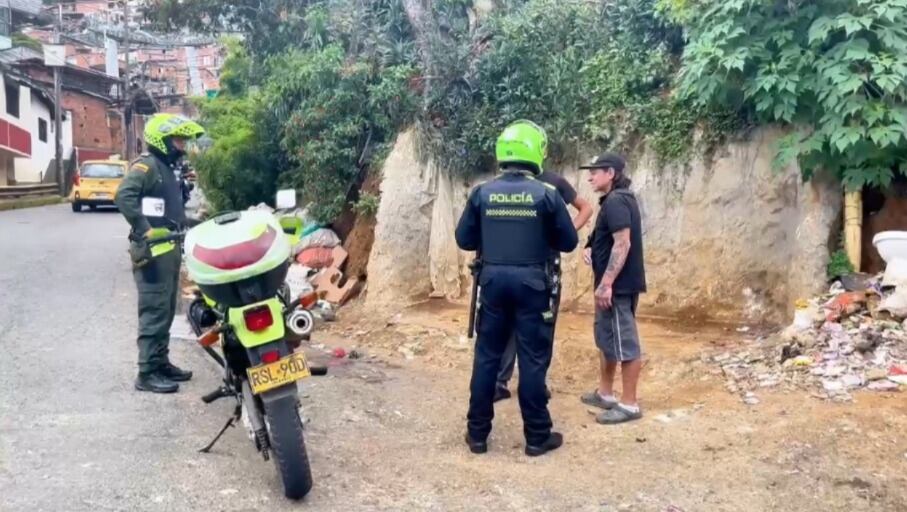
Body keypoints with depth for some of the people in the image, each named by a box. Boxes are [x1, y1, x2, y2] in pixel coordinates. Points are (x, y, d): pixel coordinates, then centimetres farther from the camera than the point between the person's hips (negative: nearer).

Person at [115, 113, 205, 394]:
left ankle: (161, 363, 24)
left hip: (169, 248, 10)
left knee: (166, 311, 15)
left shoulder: (167, 168, 21)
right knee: (154, 311, -9)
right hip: (153, 249, -10)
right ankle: (147, 372, -4)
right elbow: (124, 196, -25)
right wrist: (144, 230, -27)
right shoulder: (146, 165, -10)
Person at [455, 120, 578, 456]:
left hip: (493, 279, 3)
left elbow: (464, 239, 5)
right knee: (533, 359, 5)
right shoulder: (546, 194, -7)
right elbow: (568, 242, 0)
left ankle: (477, 432, 17)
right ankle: (537, 436, 14)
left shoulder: (482, 193, 0)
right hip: (530, 282, -2)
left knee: (487, 355, 11)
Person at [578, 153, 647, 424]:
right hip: (615, 283, 11)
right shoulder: (617, 199, 15)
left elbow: (623, 244, -24)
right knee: (607, 338, 18)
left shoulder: (616, 202, -17)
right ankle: (605, 393, 29)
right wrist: (591, 248, 8)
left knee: (624, 342, -4)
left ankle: (629, 404, 3)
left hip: (619, 285, -11)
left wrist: (606, 283, -24)